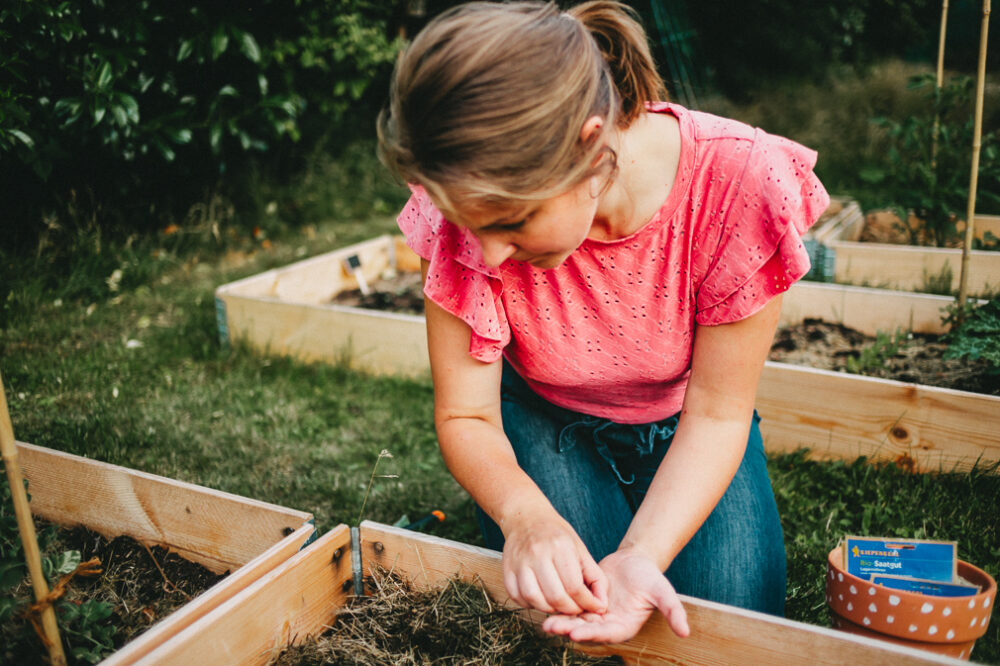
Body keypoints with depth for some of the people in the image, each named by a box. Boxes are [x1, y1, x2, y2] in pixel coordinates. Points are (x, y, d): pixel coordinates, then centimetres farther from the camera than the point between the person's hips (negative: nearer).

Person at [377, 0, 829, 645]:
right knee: (556, 615, -18)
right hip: (543, 421, 0)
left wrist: (640, 556, -37)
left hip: (679, 433, 1)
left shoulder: (740, 184, -33)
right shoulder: (476, 211, -29)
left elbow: (715, 413, -23)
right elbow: (464, 416, -19)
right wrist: (526, 514, -39)